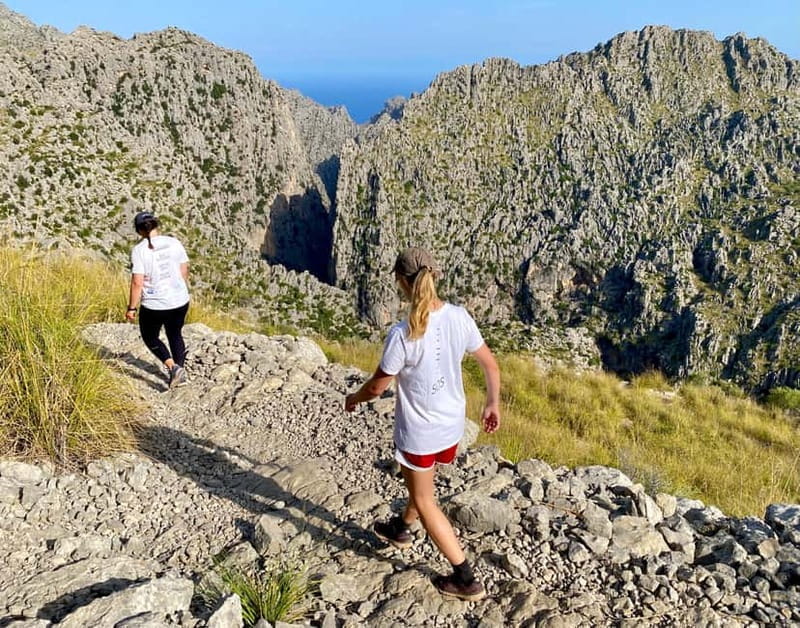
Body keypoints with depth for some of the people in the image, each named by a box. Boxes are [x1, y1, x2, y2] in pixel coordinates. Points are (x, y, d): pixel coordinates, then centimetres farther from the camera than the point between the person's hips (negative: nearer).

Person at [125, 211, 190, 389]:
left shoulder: (139, 250, -14)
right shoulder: (174, 243, -2)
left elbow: (137, 283, -15)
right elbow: (185, 272, 5)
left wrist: (131, 308, -5)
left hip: (154, 305, -4)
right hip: (180, 301, 4)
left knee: (150, 337, 19)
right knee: (175, 335, 24)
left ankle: (173, 367, 0)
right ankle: (180, 373, 27)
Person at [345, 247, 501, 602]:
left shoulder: (402, 334, -27)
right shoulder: (460, 317, -11)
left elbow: (377, 387, -15)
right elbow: (490, 365, -2)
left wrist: (354, 399, 6)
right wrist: (493, 404, 14)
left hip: (418, 432, -6)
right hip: (452, 425, 7)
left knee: (424, 500, 14)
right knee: (423, 482, 30)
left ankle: (466, 579, 22)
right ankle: (401, 529, 58)